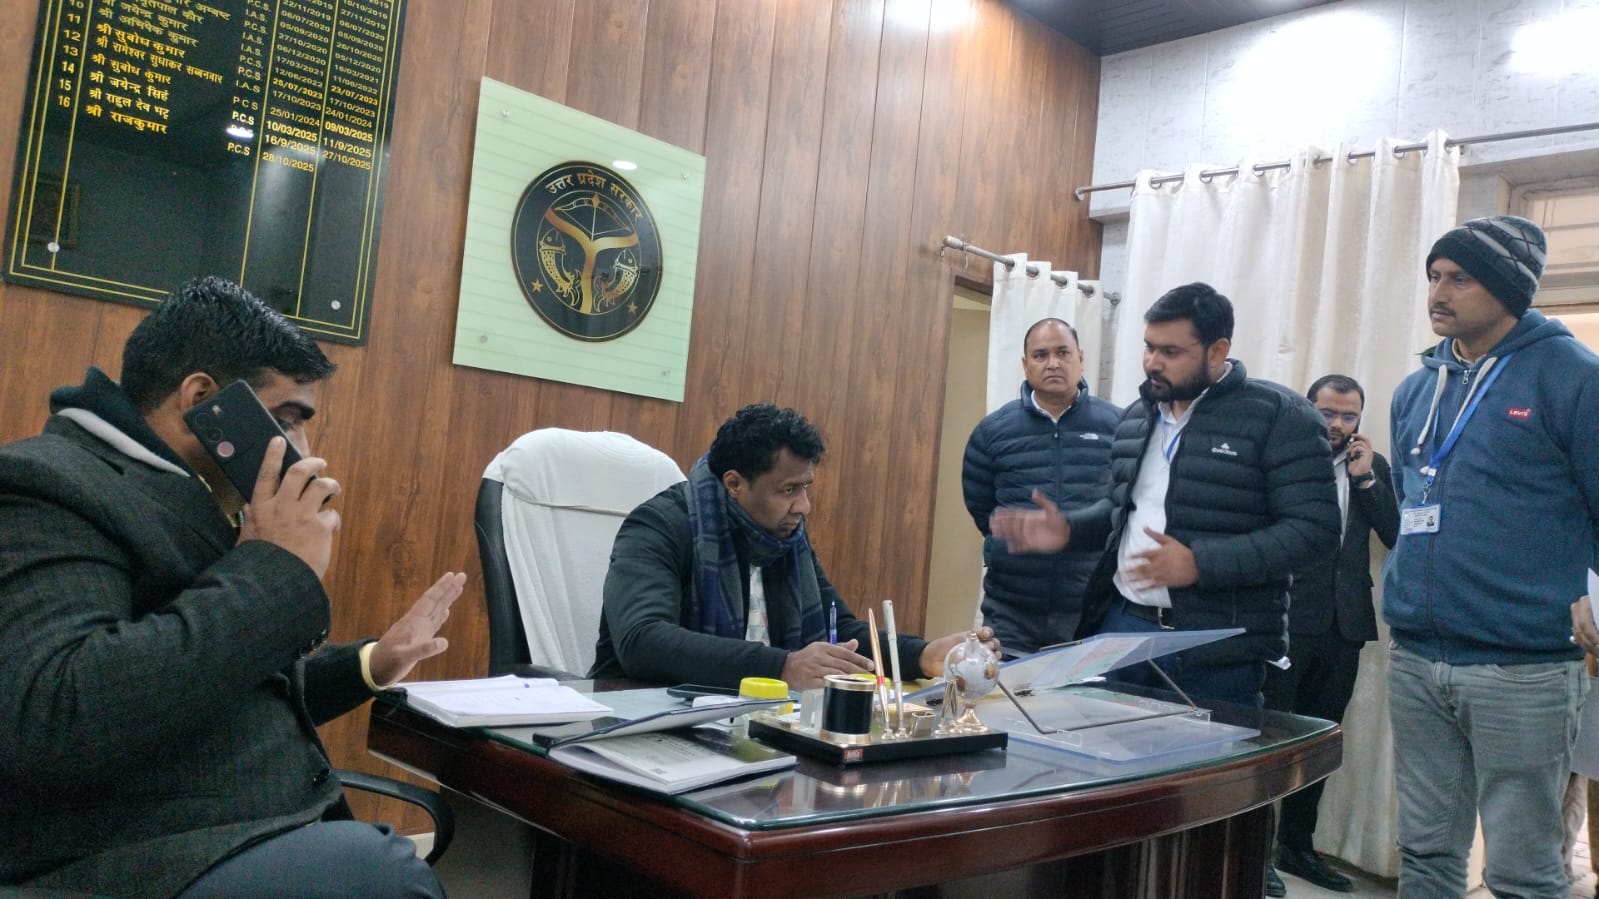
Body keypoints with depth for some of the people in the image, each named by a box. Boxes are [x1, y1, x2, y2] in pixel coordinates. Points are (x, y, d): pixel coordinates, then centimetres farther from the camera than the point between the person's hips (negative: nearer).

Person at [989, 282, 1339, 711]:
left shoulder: (1280, 417, -9)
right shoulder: (1137, 415, 13)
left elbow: (1315, 527, -16)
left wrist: (1200, 563, -24)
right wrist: (1070, 529, 4)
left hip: (1216, 647, -6)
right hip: (1121, 623, 6)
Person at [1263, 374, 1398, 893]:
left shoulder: (1372, 467, 11)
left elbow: (1398, 536, 0)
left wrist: (1366, 478, -5)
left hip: (1344, 622, 5)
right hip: (1286, 617, -5)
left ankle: (1297, 845, 27)